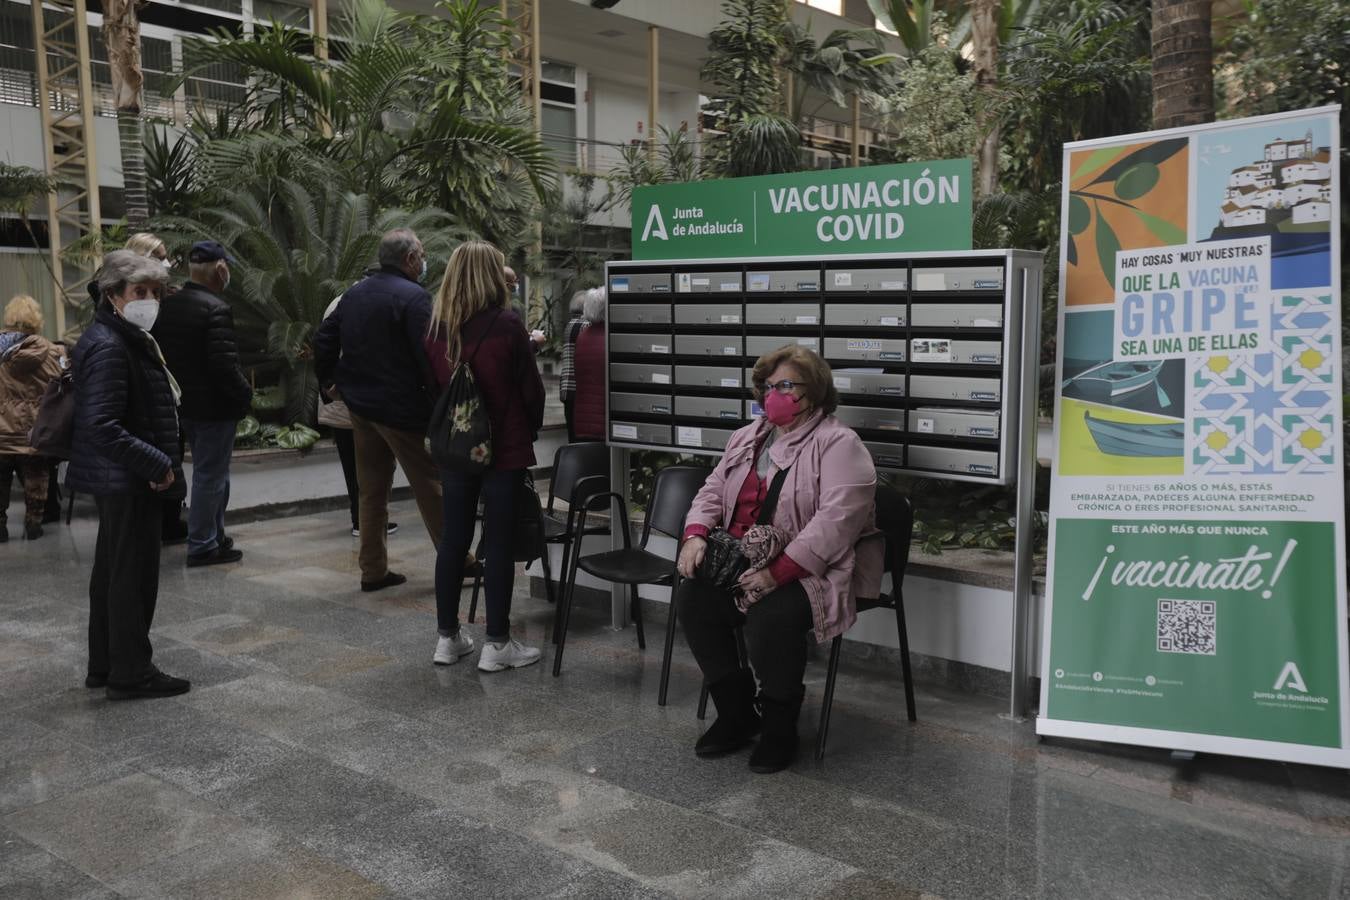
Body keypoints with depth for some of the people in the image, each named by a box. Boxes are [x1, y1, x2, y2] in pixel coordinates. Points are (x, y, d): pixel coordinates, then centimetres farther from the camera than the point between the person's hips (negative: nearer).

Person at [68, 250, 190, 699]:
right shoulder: (109, 347, -19)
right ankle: (131, 673, 9)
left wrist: (157, 462, 11)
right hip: (128, 480, -11)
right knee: (135, 574, -1)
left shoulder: (126, 339, 14)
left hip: (120, 478, 11)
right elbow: (101, 425, -26)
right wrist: (157, 464, -22)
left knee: (112, 572, 16)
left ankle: (104, 666, 28)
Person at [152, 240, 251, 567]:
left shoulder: (168, 307, 6)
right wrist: (245, 393, -11)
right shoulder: (215, 309, -19)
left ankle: (214, 535, 31)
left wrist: (177, 387, 18)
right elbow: (224, 365, -24)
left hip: (184, 404, 8)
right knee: (211, 475, 1)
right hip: (215, 406, -8)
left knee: (209, 471, 21)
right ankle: (203, 546, 8)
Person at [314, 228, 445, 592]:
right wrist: (441, 402, -12)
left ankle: (373, 570, 17)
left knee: (372, 490, 12)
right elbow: (428, 356, -20)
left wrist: (329, 381, 22)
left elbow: (323, 340, 14)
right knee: (430, 486, 2)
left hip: (360, 405, 7)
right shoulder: (414, 297, -14)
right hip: (402, 408, -7)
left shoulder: (354, 293, 11)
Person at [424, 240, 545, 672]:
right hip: (502, 448, -5)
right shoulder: (506, 324, -13)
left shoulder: (437, 327, 2)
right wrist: (530, 433, 8)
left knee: (453, 539, 11)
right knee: (499, 543, 0)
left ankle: (447, 636, 19)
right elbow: (531, 388, -8)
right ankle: (497, 644, 6)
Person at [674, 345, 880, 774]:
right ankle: (735, 713, 1)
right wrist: (695, 535, -4)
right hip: (744, 562, 7)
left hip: (815, 571, -7)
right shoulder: (747, 438, 16)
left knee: (769, 617, -33)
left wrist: (779, 572, -27)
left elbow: (836, 520, -22)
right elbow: (712, 492, 18)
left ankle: (779, 728, -6)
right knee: (691, 596, -16)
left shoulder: (838, 444, -10)